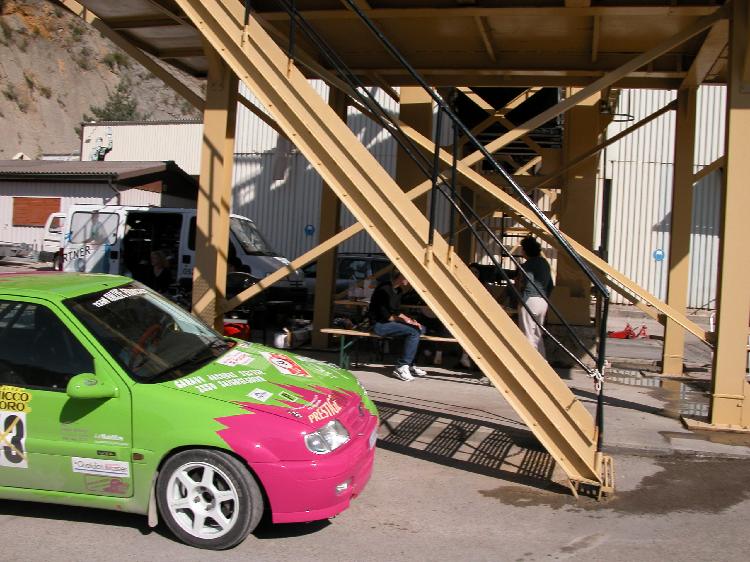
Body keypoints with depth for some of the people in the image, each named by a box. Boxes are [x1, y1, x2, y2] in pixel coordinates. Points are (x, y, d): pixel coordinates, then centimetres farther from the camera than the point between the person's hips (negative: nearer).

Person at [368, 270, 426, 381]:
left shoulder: (398, 290, 10)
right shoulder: (384, 289, -19)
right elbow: (385, 315, -20)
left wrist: (408, 319, -4)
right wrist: (404, 320, -11)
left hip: (389, 321, 10)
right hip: (379, 324, -10)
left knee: (420, 328, 3)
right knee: (413, 331, -22)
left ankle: (409, 365, 4)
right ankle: (401, 367, -18)